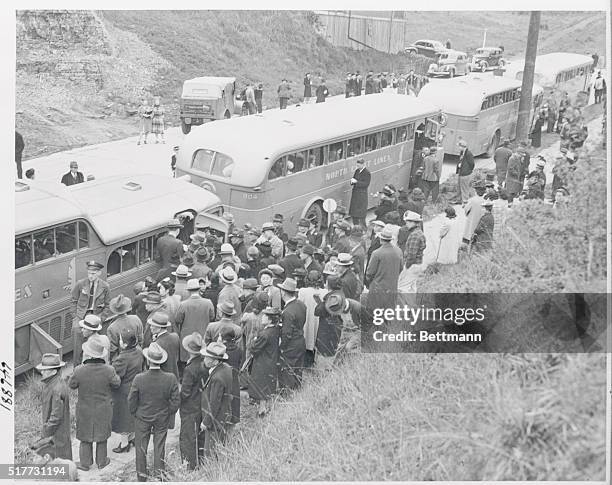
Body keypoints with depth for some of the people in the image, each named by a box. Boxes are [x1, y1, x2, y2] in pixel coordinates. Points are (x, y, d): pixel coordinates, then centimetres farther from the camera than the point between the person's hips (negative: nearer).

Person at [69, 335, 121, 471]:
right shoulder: (108, 370, -26)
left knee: (85, 436, 21)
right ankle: (102, 461, 38)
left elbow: (71, 385, -8)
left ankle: (85, 463, 36)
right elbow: (117, 383, -9)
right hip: (103, 410, 1)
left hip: (85, 410, 0)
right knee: (102, 435, 22)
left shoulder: (79, 371, -27)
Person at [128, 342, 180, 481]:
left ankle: (142, 477, 31)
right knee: (159, 447, 17)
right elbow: (176, 401, -12)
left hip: (142, 418, -1)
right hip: (162, 418, 1)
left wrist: (134, 413, 8)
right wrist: (169, 414, 6)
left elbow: (131, 401, -11)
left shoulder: (139, 379, -24)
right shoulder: (171, 378, -21)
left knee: (141, 447, 18)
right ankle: (159, 475, 29)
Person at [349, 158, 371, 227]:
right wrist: (352, 181, -7)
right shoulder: (357, 171, 11)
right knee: (353, 211, 12)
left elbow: (366, 184, -17)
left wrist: (356, 182, -23)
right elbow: (354, 178, 18)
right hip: (355, 193, 8)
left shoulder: (367, 173, -11)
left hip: (362, 194, -8)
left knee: (361, 212, -6)